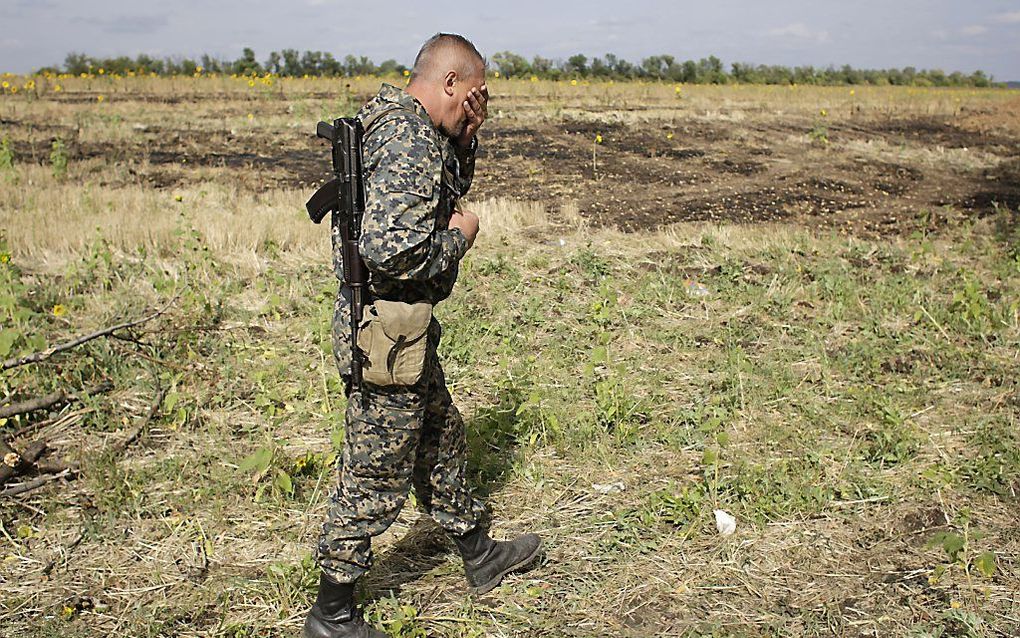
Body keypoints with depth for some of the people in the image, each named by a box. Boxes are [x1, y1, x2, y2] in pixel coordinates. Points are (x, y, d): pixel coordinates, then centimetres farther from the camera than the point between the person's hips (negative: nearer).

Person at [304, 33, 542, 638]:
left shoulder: (399, 123, 9)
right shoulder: (410, 143, -23)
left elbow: (450, 190, 25)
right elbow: (392, 251, -32)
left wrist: (464, 140, 7)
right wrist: (458, 236, -14)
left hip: (407, 327, 11)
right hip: (388, 331, -11)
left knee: (442, 438, 24)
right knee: (377, 474, 2)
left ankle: (480, 555, 43)